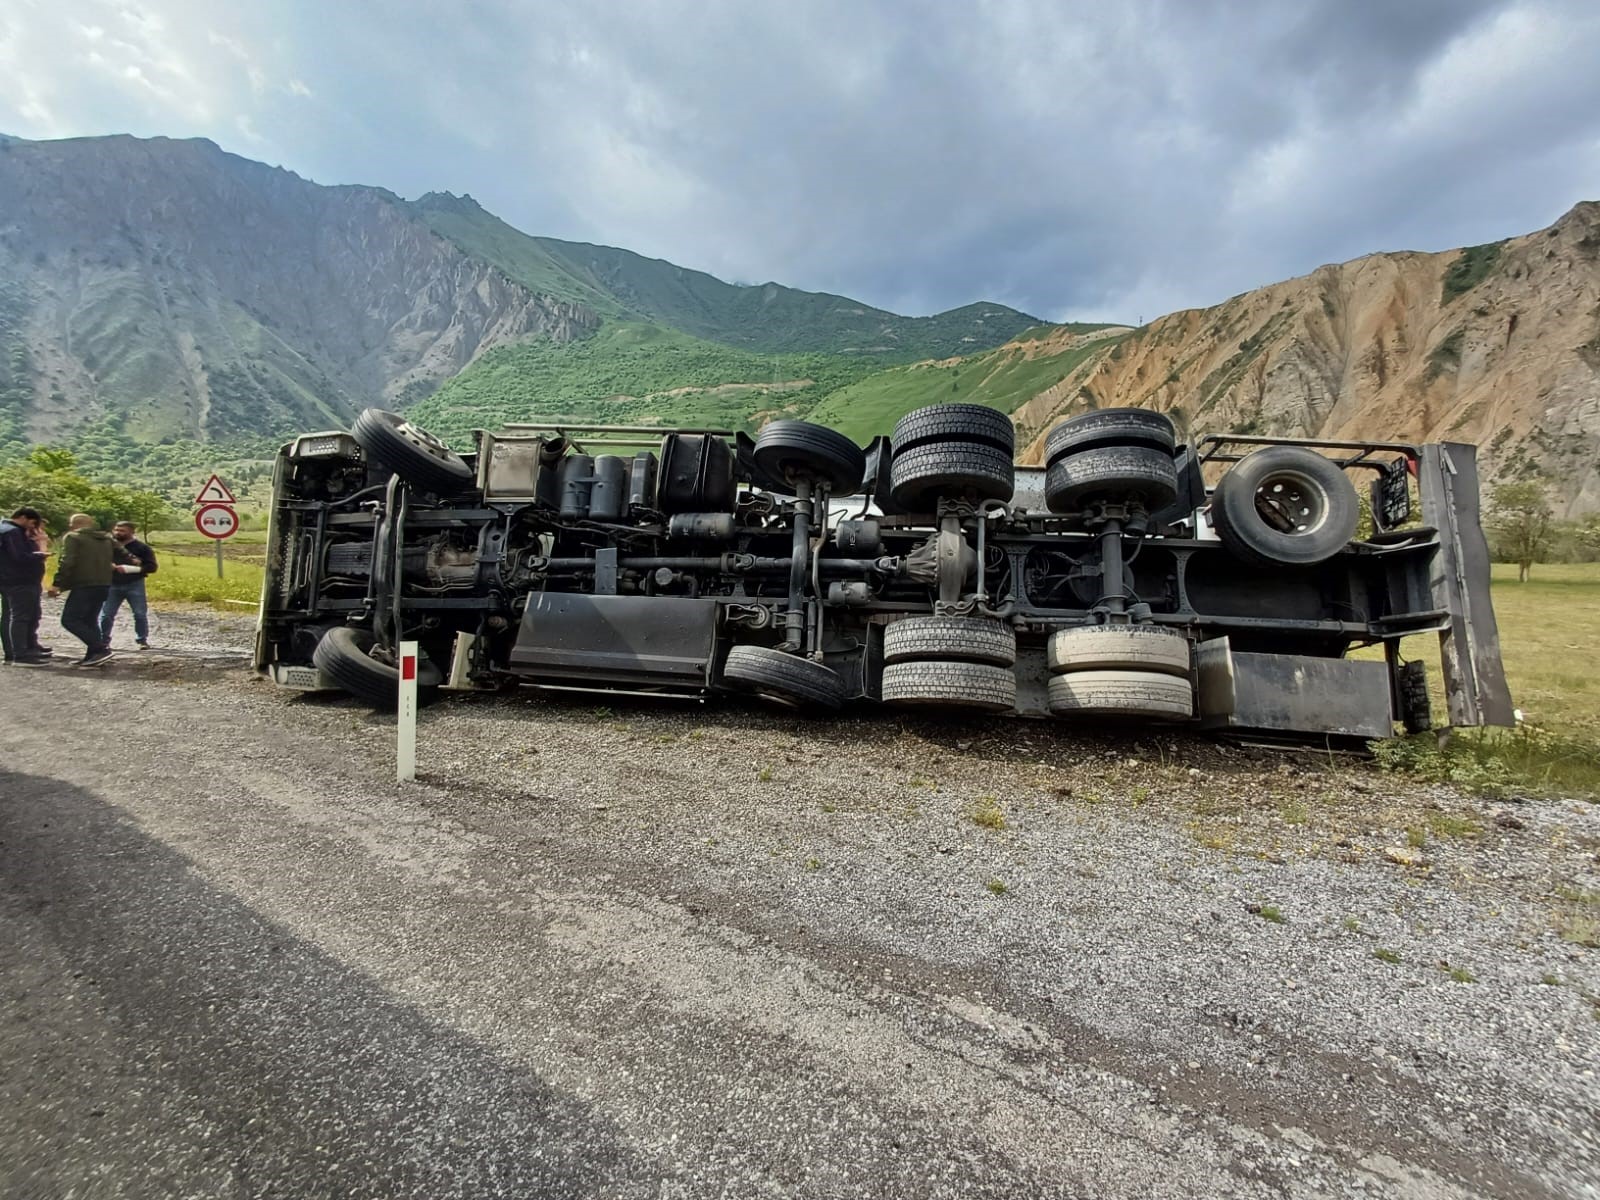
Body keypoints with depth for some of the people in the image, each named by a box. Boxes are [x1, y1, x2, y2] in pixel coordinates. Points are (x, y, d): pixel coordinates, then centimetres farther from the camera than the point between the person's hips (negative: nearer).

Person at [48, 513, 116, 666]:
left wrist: (57, 583, -12)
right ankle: (93, 655, 7)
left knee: (69, 620, -4)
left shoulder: (72, 537, -3)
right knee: (90, 620, 14)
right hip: (104, 585, 8)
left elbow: (67, 562, -13)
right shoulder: (107, 539, 18)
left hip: (84, 585, -7)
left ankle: (100, 648, -16)